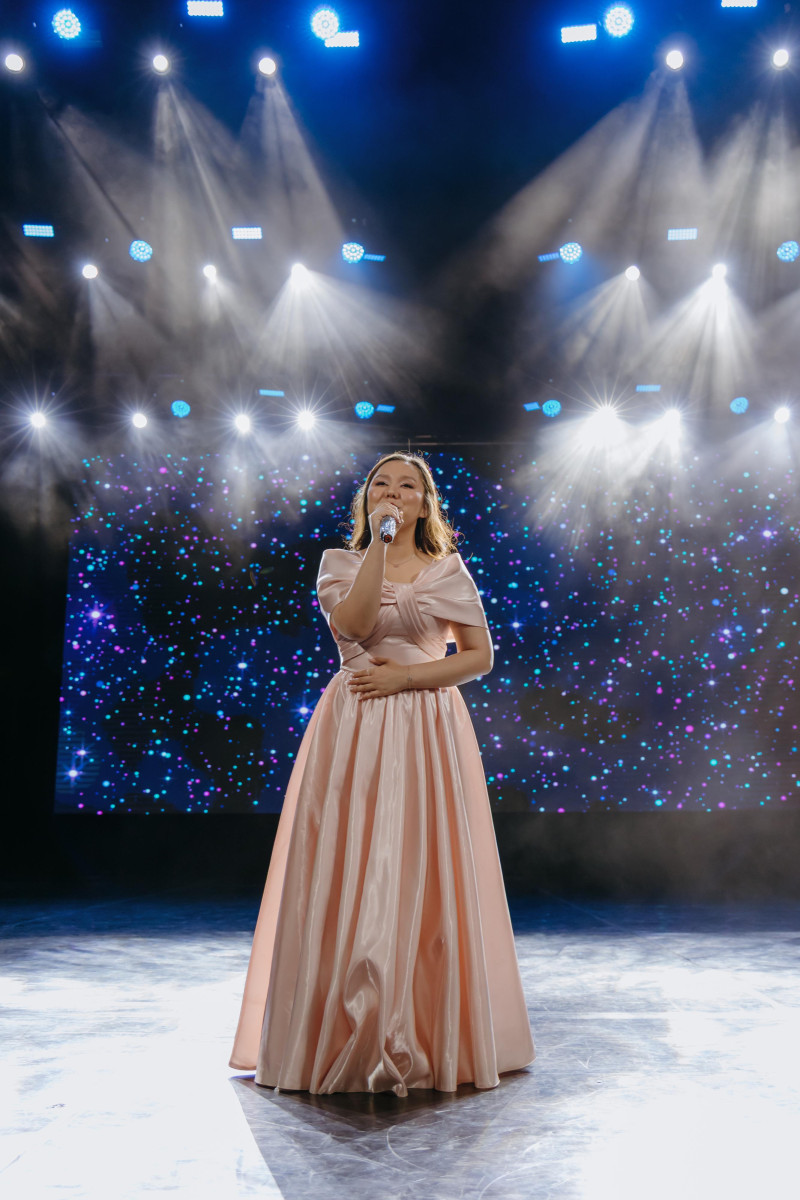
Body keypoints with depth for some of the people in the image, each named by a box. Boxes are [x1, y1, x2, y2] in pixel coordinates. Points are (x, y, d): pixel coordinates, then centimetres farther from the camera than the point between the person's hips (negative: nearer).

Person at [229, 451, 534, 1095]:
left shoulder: (449, 571, 8)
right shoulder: (340, 562, 9)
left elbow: (480, 656, 5)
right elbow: (352, 624, -11)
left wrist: (407, 675, -7)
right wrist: (379, 542, -13)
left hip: (427, 732, 0)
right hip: (352, 730, 1)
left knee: (422, 877, -1)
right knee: (348, 876, -1)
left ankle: (429, 1036, 10)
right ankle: (347, 1037, 9)